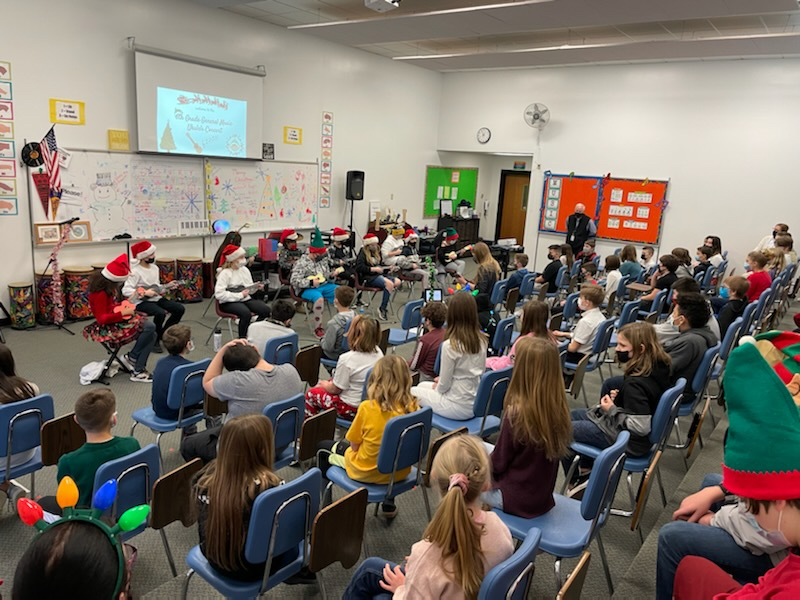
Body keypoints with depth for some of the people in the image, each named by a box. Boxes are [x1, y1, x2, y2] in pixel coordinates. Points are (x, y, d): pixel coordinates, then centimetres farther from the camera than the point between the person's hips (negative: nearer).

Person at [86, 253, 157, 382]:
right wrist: (123, 313, -24)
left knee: (151, 334, -3)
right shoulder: (100, 293, -24)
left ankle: (138, 371, -3)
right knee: (149, 327, -20)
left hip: (115, 321, 10)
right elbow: (102, 319, -25)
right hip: (108, 328, -10)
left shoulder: (108, 287, 4)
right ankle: (131, 357, 0)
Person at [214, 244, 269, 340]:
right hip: (229, 302, -6)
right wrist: (239, 295, -20)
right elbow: (219, 294, -20)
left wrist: (256, 287, -5)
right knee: (246, 313, -36)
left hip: (246, 299, 6)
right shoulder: (225, 273, -10)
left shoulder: (245, 270, 11)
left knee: (266, 310, -17)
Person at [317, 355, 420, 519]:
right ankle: (389, 504, 33)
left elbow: (354, 445, -13)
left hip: (367, 473, -4)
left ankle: (325, 503, 24)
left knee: (322, 448, 19)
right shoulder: (413, 407, -14)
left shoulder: (368, 407, -25)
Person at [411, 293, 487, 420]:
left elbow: (444, 385, -17)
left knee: (412, 392, 18)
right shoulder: (482, 340, -5)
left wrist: (437, 386, 6)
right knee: (422, 385, 26)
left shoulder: (450, 345, -25)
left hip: (458, 407, -7)